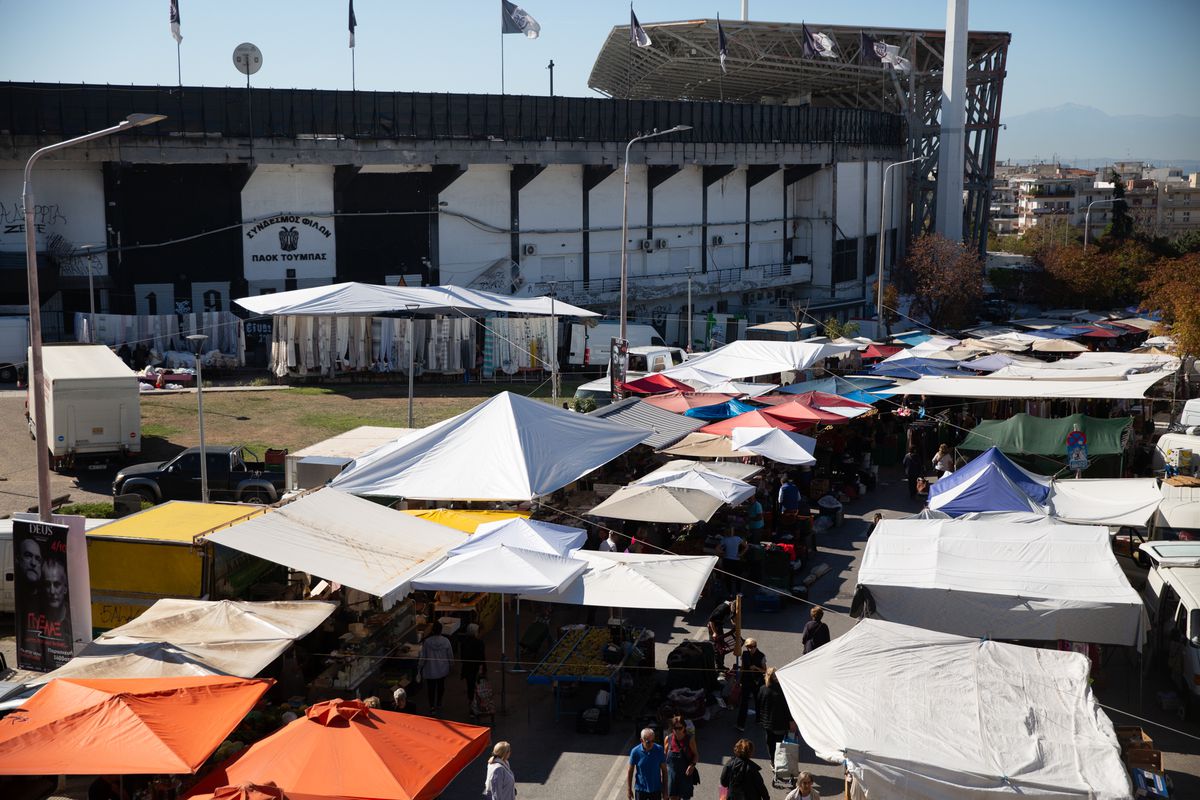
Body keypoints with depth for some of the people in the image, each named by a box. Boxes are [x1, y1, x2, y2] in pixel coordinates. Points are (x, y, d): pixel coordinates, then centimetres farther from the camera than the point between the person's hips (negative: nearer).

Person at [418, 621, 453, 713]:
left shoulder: (426, 642, -19)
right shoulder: (446, 641, -16)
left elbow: (423, 657, -12)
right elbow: (450, 656, -6)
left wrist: (421, 668, 2)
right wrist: (450, 665, 13)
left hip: (430, 670, -2)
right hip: (442, 669, 2)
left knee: (431, 688, 12)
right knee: (440, 687, 21)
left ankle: (432, 707, 15)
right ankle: (438, 705, 34)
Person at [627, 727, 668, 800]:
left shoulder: (659, 750, -11)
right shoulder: (635, 752, -14)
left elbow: (664, 770, -2)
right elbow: (630, 771, -4)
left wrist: (665, 789, 1)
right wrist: (629, 789, -2)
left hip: (656, 789, 1)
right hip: (640, 789, -1)